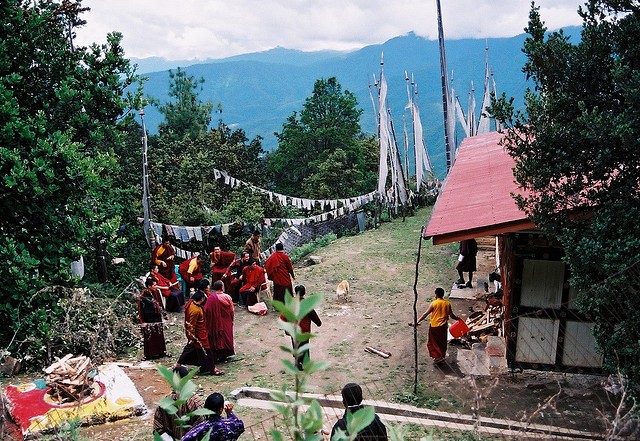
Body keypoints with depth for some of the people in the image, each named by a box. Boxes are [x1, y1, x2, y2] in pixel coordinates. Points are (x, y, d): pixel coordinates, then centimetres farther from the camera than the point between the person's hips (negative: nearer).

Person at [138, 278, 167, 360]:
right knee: (149, 337, 1)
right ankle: (149, 354, 12)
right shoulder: (143, 296, -16)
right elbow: (140, 309, -12)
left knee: (159, 335, 14)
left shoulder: (157, 292, 1)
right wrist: (142, 322, -12)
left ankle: (161, 352, 26)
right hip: (148, 320, -6)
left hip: (157, 318, 6)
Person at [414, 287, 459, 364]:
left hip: (434, 326, -4)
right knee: (442, 342, 19)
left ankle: (437, 356, 4)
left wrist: (417, 321, -17)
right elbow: (451, 315, 5)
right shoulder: (447, 303, -3)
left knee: (433, 342, 11)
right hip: (443, 326, 4)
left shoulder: (434, 303, -14)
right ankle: (442, 356, 28)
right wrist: (458, 318, 26)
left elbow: (425, 314, -17)